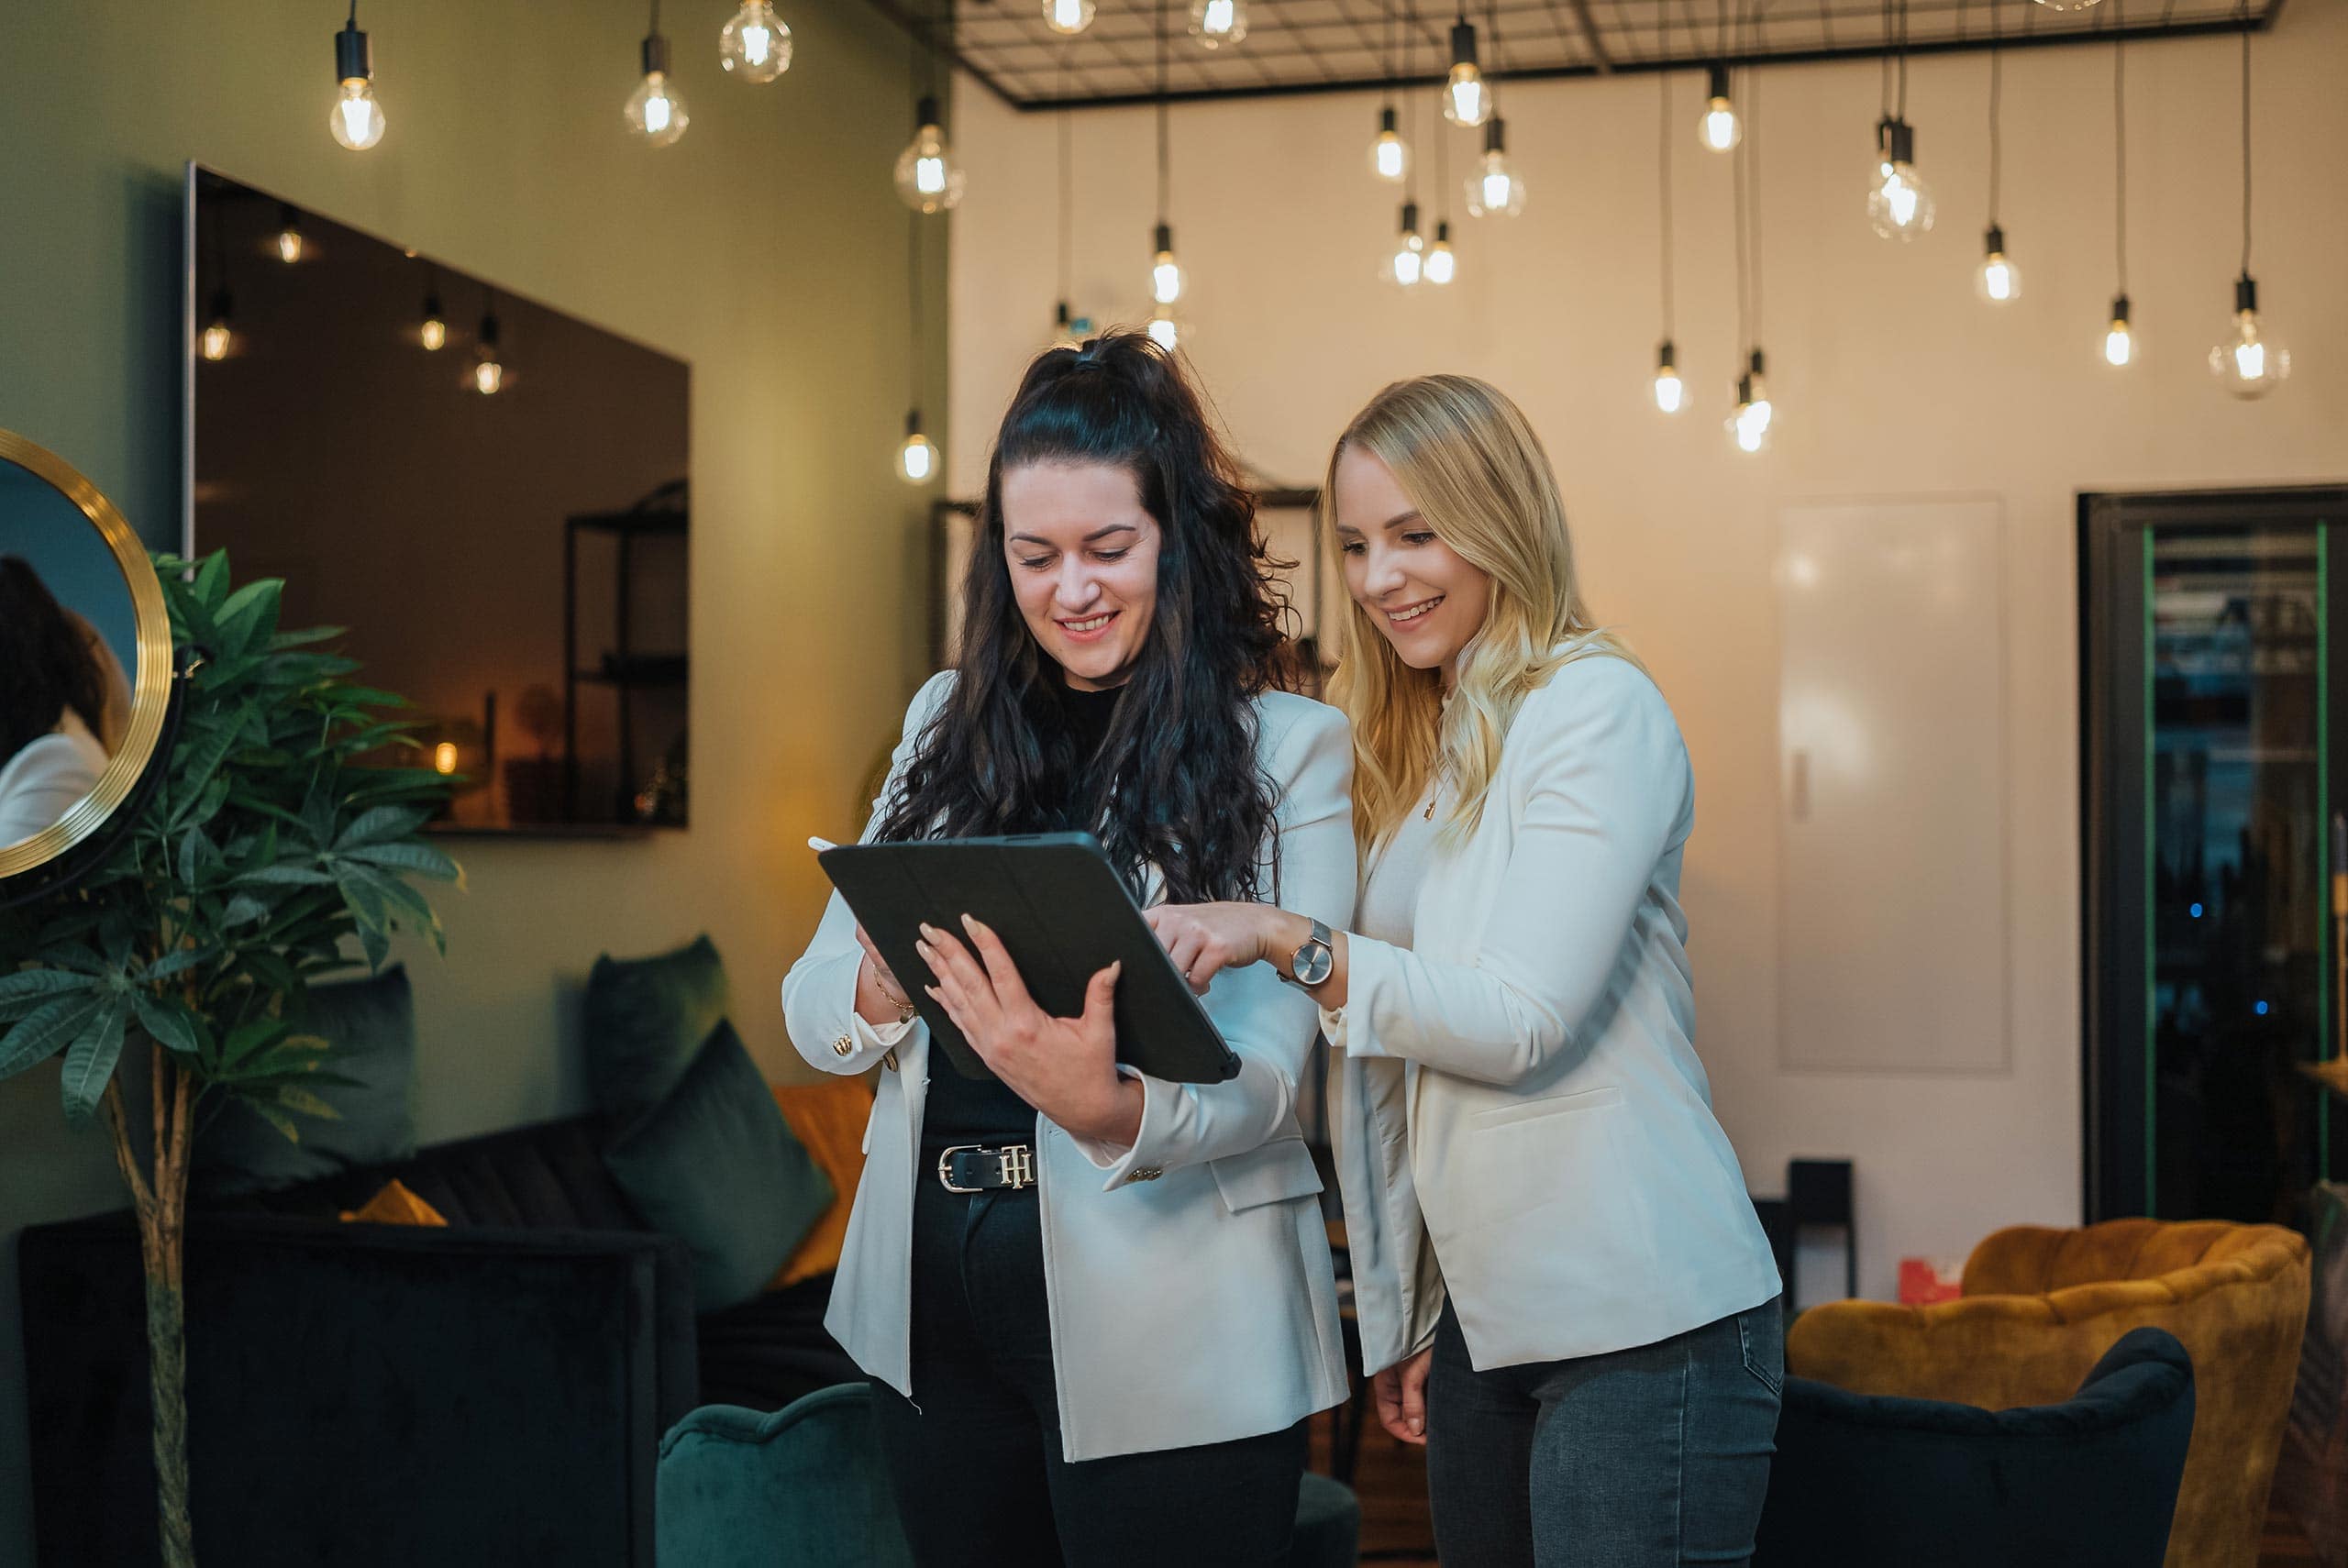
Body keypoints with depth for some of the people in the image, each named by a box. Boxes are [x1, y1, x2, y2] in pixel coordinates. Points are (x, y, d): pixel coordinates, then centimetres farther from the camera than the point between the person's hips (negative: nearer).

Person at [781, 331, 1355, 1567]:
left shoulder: (1291, 749, -5)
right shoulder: (950, 721, 9)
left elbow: (1269, 1067, -12)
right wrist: (879, 992, -16)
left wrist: (1112, 1110, -33)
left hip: (1169, 1331, -4)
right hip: (930, 1300, 4)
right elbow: (807, 1011, 7)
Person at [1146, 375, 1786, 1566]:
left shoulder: (1597, 708, -9)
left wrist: (1286, 939, -26)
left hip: (1644, 1324, -7)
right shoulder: (1418, 750, 14)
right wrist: (1402, 1320, 13)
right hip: (1480, 1321, 8)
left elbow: (1523, 1018, -18)